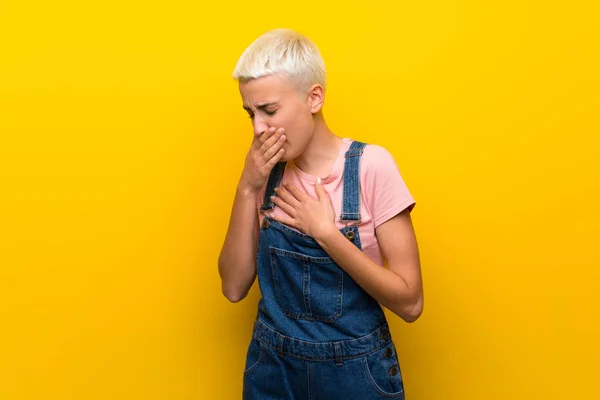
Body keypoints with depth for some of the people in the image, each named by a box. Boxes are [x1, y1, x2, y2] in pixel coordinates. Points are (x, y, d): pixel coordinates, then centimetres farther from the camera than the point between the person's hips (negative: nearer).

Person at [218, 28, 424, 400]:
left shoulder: (371, 165, -16)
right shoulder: (267, 172, -3)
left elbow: (410, 302, -17)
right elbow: (235, 287, -7)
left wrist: (324, 232, -23)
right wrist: (247, 190, -16)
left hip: (356, 370, -3)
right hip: (272, 368, 4)